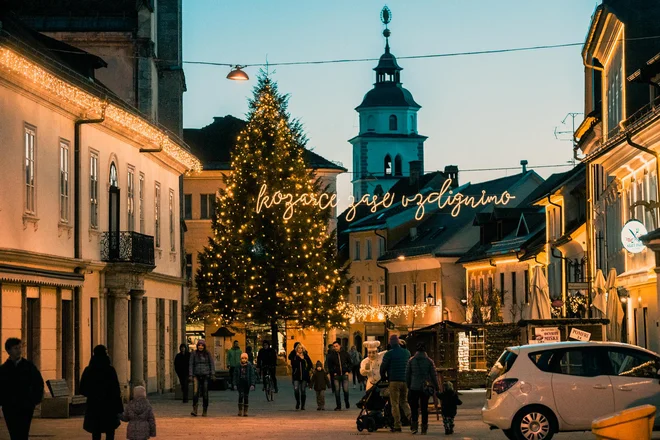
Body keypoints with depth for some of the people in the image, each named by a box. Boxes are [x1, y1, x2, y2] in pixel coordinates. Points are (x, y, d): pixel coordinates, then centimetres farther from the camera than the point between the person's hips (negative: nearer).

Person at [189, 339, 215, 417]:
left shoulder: (207, 354, 3)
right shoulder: (194, 354, 3)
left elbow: (212, 364, 6)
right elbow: (191, 364, 5)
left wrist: (212, 374, -1)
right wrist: (190, 375, -2)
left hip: (205, 375, 1)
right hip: (196, 376, 0)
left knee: (205, 394, 3)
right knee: (195, 392, -15)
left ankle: (204, 411, 12)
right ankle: (194, 410, -16)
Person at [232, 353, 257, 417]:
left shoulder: (250, 366, -3)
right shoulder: (238, 366, 1)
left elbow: (252, 375, -4)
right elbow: (235, 375, 7)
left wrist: (252, 384, -12)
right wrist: (235, 384, 1)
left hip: (247, 383, 0)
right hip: (240, 383, 0)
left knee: (246, 396, 4)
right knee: (241, 395, -13)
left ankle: (245, 411, 12)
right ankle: (240, 411, -7)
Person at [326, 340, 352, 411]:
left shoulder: (345, 353, 2)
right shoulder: (331, 355, 1)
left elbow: (350, 363, 11)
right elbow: (329, 365, 8)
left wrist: (348, 371, 2)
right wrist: (333, 373, -2)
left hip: (344, 374, 0)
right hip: (336, 375, 0)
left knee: (346, 390, -3)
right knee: (337, 391, -2)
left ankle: (346, 402, 24)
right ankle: (338, 406, 5)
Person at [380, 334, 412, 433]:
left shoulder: (389, 354, -7)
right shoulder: (407, 352, 8)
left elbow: (383, 367, 0)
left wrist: (383, 377, 17)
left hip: (394, 381, -5)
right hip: (405, 380, 5)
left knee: (395, 403, 1)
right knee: (404, 401, 17)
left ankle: (397, 425, -2)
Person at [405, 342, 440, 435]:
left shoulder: (411, 360, 0)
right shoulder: (429, 361, -2)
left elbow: (407, 374, 3)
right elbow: (434, 375, 0)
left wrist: (408, 386, 13)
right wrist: (436, 387, 10)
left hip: (414, 387, 0)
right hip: (425, 388, 0)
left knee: (414, 407, 7)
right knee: (424, 408, 7)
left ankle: (414, 426, -9)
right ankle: (424, 428, 8)